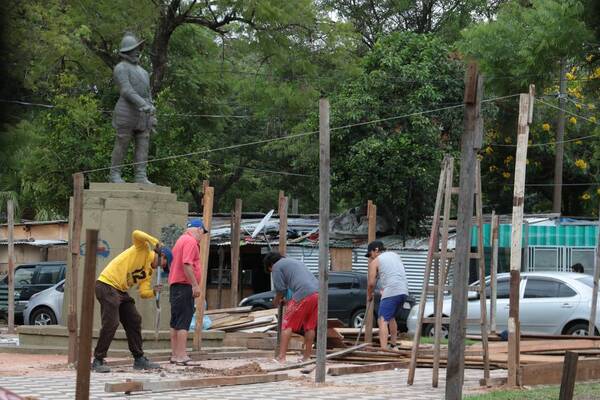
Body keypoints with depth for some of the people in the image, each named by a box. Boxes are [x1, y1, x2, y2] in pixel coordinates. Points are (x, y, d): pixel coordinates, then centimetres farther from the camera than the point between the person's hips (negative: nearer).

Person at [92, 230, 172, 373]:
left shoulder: (150, 271, 17)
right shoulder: (143, 250, -5)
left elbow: (143, 293, 9)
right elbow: (136, 234, -25)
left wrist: (154, 292, -9)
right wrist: (156, 242, -22)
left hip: (121, 291, 10)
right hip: (107, 285, -10)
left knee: (134, 321, 9)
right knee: (111, 323, -14)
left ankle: (139, 359, 18)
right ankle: (98, 361, -7)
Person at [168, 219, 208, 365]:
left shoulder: (181, 240, 21)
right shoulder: (191, 241, -11)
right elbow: (187, 264, -22)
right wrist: (195, 285, -22)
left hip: (175, 284, 10)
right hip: (185, 285, -10)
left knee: (175, 322, 12)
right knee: (184, 322, -12)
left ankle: (175, 354, 16)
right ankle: (181, 356, -15)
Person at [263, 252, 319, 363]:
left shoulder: (277, 266, 7)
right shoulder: (294, 262, 33)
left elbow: (280, 289, 3)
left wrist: (276, 301, 21)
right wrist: (288, 302, 38)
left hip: (303, 295, -8)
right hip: (317, 292, 8)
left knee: (287, 325, -2)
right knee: (310, 326, 15)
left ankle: (281, 357, -7)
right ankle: (307, 357, 18)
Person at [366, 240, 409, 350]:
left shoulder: (375, 261, 4)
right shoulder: (395, 255, 25)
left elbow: (371, 283, 2)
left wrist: (369, 295, 19)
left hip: (391, 292, -8)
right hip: (404, 291, 8)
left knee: (383, 320, -11)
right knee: (391, 317, 26)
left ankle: (383, 348, -25)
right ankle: (393, 346, 29)